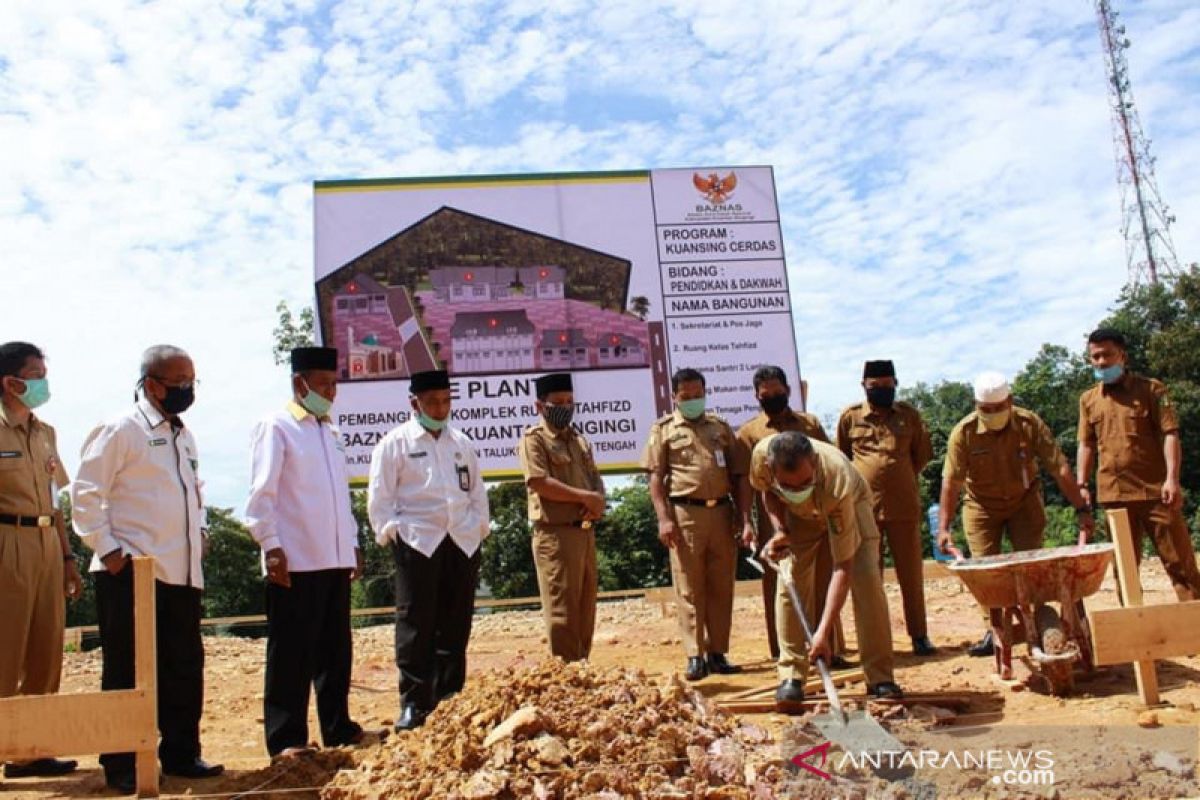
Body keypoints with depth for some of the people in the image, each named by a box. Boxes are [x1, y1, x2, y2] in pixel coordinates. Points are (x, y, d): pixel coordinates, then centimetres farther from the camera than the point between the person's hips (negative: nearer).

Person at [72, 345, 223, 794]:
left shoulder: (184, 436, 16)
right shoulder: (121, 430, -7)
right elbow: (86, 492, -10)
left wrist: (199, 528, 13)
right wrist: (106, 550, -14)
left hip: (182, 571, 7)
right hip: (131, 572, -7)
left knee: (185, 666, 10)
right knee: (127, 671, 2)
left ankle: (181, 754, 21)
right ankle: (121, 765, 13)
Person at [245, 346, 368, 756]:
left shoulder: (329, 431, 18)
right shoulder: (276, 427, -4)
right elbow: (262, 493, -10)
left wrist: (352, 543, 17)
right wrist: (271, 546, -16)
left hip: (335, 559, 7)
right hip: (296, 561, -7)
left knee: (335, 648, 12)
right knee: (291, 651, -1)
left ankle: (337, 727, 22)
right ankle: (286, 738, 7)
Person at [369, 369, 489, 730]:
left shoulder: (461, 443, 16)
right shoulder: (395, 442, 1)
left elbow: (477, 490, 20)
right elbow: (379, 496, -1)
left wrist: (480, 525, 10)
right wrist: (390, 533, -8)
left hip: (462, 543, 5)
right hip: (417, 542, -4)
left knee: (456, 625, 7)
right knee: (416, 626, -4)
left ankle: (449, 698, 18)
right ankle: (413, 704, 3)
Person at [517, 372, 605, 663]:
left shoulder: (579, 439, 20)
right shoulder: (533, 439, -4)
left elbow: (596, 479, 16)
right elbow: (541, 483, -16)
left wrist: (597, 501, -8)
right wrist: (585, 497, -11)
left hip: (585, 531, 8)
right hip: (556, 533, -7)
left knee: (586, 609, 10)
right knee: (562, 610, -6)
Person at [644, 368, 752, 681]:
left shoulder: (721, 427, 15)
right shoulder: (663, 429, 8)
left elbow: (739, 477, 11)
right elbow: (656, 478, 1)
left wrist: (746, 520, 3)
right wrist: (664, 519, -11)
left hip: (722, 513, 3)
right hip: (685, 514, -3)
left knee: (721, 587, 6)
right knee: (689, 588, -1)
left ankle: (717, 652, 14)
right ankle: (695, 656, 3)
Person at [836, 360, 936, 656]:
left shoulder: (909, 415, 4)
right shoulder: (850, 417, 3)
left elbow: (922, 456, 14)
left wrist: (901, 480, 9)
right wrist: (863, 485, 9)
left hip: (904, 506, 0)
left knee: (911, 573, 5)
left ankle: (919, 635, 15)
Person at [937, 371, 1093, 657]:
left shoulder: (1030, 424, -18)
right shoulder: (963, 433, -20)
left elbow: (1059, 468, -16)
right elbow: (951, 482, -20)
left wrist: (1081, 509, -19)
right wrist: (944, 528, -24)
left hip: (1024, 502, 0)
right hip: (981, 506, 0)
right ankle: (994, 630, 6)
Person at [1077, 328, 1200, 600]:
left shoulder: (1151, 389, 0)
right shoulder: (1088, 400, 11)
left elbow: (1170, 434, -6)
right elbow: (1086, 445, 14)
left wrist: (1172, 478, -18)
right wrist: (1082, 484, 4)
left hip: (1155, 490, -3)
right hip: (1114, 494, 4)